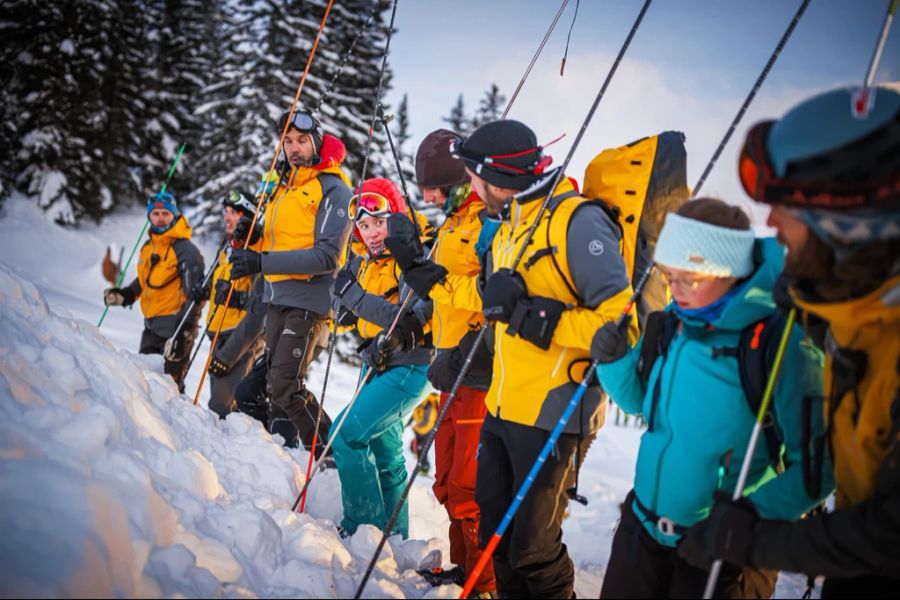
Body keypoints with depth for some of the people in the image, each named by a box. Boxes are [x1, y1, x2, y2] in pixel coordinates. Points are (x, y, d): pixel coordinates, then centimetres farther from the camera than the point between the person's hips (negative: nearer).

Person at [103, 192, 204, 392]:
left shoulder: (186, 250, -13)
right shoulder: (147, 247, 11)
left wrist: (184, 332, -23)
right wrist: (125, 295, 13)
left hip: (175, 328, -8)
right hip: (151, 326, 8)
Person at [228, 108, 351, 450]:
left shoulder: (333, 189, -8)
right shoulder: (284, 186, 18)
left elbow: (327, 257, -18)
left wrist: (263, 262, -23)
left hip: (308, 301, -8)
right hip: (277, 298, 8)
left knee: (285, 386, -13)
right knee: (275, 382, 12)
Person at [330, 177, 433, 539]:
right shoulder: (364, 265, 8)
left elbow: (409, 320, -28)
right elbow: (362, 317, 17)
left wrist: (356, 297, -25)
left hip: (408, 368, -9)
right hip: (377, 366, 9)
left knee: (347, 434, -16)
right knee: (384, 449, 17)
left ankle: (365, 526, -5)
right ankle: (394, 533, 32)